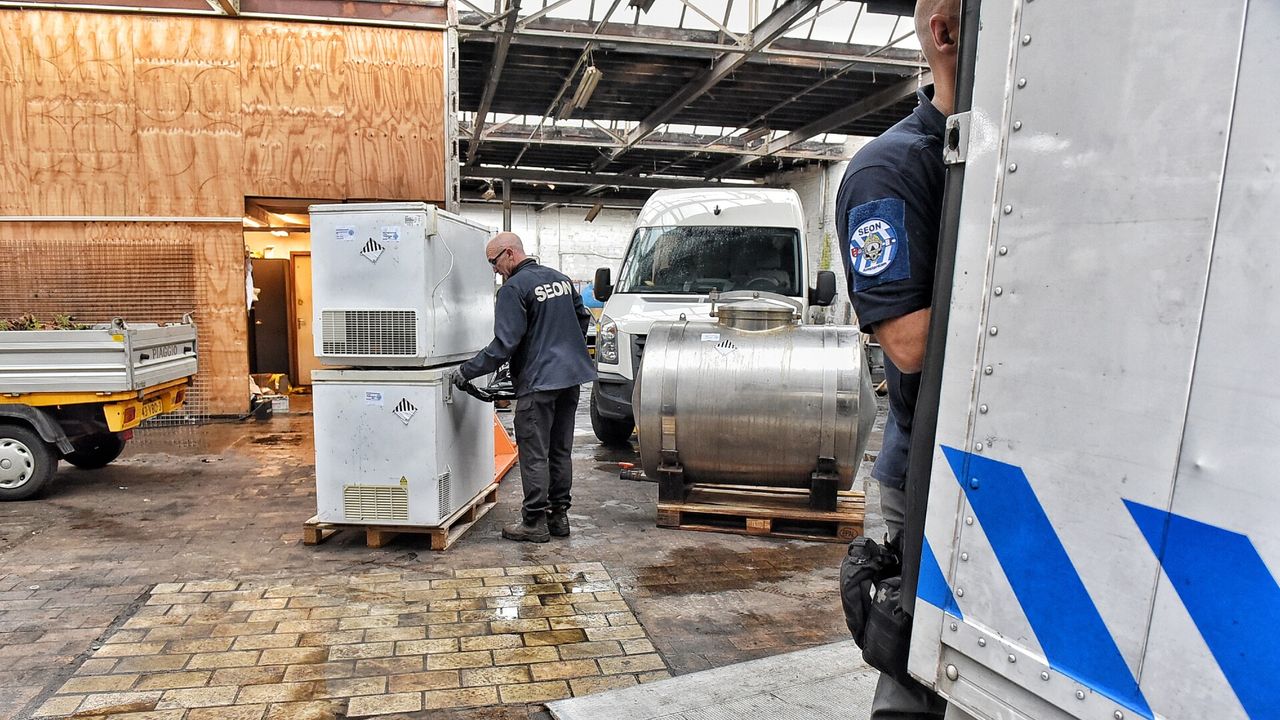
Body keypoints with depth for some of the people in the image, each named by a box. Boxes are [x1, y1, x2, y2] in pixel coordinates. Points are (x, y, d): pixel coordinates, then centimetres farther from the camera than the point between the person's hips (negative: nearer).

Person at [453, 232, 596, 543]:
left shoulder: (514, 288, -11)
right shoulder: (560, 278, 13)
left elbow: (504, 344, -16)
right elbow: (582, 318, 22)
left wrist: (467, 371, -9)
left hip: (538, 381, -8)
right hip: (571, 377, 8)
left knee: (534, 454, 0)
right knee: (560, 451, 14)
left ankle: (534, 522, 6)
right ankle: (559, 516, 20)